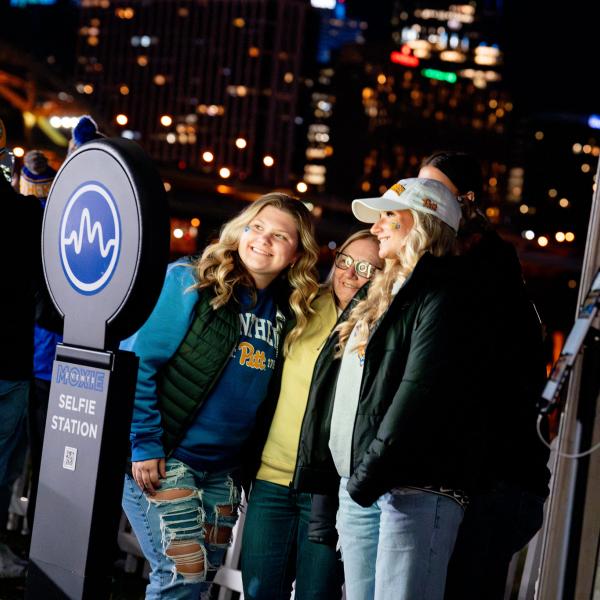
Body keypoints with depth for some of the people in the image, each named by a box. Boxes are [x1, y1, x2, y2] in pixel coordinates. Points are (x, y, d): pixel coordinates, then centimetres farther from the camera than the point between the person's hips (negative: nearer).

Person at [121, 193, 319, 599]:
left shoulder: (288, 311, 7)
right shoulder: (189, 283, -9)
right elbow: (137, 361, -12)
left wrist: (248, 465, 9)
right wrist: (144, 445, -16)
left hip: (223, 471, 6)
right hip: (163, 459, -6)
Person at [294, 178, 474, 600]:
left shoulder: (440, 295, -4)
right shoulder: (379, 296, 24)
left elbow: (422, 391, -16)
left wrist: (374, 468, -19)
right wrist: (333, 474, 19)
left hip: (416, 489, -9)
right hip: (358, 487, 9)